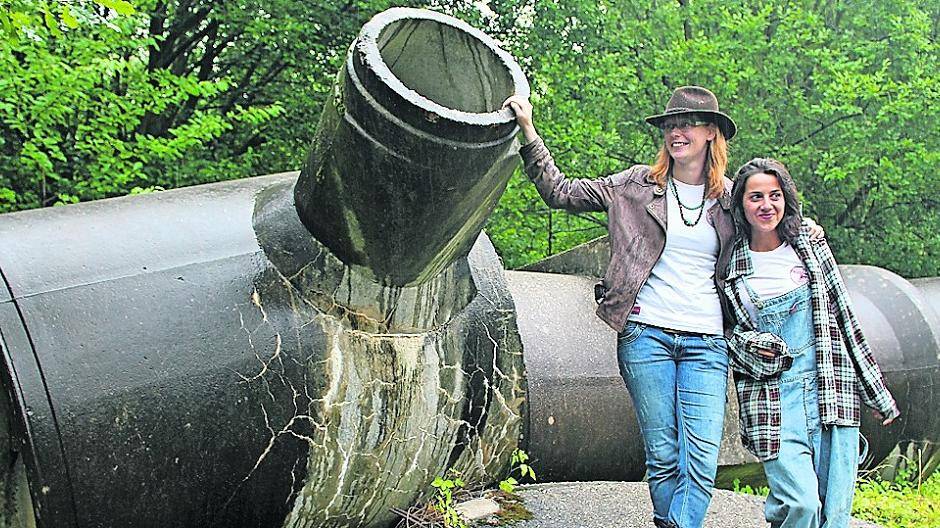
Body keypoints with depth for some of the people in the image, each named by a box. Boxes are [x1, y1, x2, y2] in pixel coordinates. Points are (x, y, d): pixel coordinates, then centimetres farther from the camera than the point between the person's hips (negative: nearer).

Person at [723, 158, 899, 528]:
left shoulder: (811, 245, 8)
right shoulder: (729, 266, 3)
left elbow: (844, 317, 11)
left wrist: (877, 393, 11)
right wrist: (749, 346, -11)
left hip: (832, 389, 2)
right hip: (772, 397, -2)